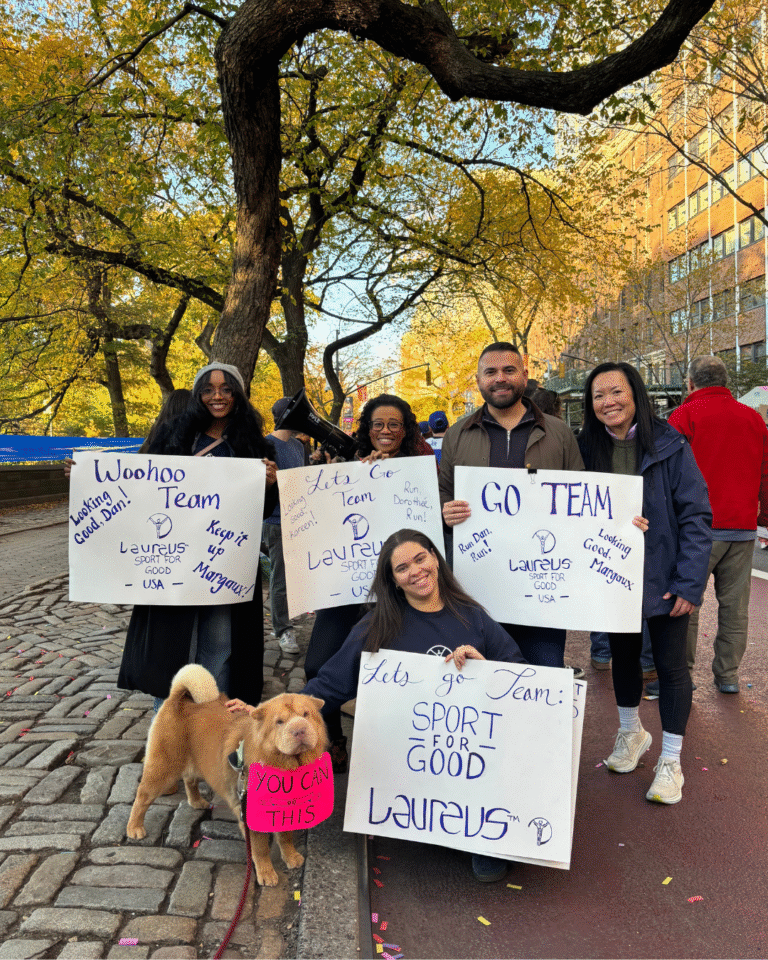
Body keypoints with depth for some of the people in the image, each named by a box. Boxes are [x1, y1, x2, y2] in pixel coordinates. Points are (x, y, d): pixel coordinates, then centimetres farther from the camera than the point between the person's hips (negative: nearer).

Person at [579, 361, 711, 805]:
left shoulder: (670, 445, -12)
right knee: (623, 655, 18)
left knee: (670, 664, 6)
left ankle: (670, 761, 23)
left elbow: (696, 515, -12)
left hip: (664, 579, -3)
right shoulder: (589, 448, -1)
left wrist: (689, 582, -16)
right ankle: (631, 733, 42)